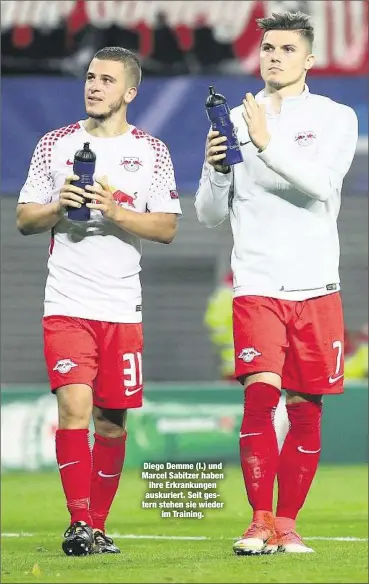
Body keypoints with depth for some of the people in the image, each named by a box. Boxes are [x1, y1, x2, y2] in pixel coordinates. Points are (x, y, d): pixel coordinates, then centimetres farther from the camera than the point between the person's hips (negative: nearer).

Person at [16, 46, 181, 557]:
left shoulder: (151, 151, 6)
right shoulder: (55, 145, 7)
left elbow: (167, 228, 0)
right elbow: (24, 219, 9)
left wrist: (114, 211, -15)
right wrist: (59, 207, -11)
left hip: (123, 308, 1)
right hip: (67, 303, -1)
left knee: (112, 421, 4)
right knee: (74, 405, -16)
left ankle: (97, 525, 16)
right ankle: (79, 524, -15)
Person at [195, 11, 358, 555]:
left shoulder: (335, 118, 4)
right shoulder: (236, 121, 8)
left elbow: (323, 183, -15)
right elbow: (210, 214, 9)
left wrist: (268, 144, -25)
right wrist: (216, 168, -10)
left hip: (316, 286, 0)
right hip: (257, 285, 0)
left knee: (306, 411, 4)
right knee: (260, 395, -16)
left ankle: (285, 523, 14)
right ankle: (259, 521, -13)